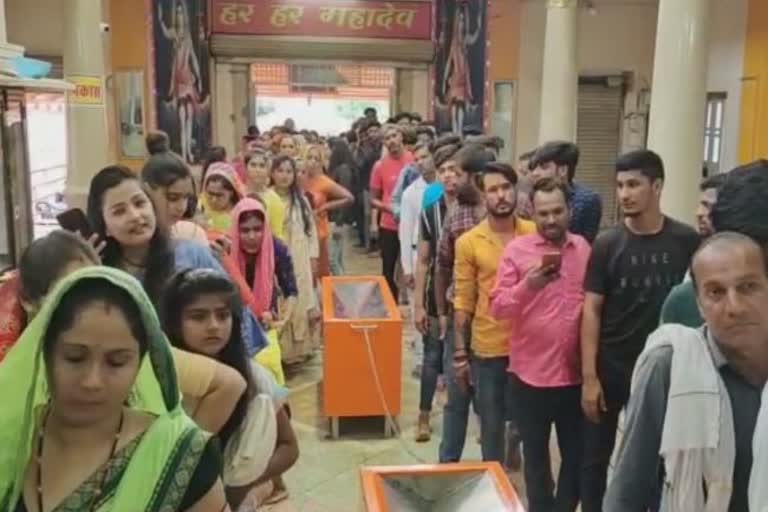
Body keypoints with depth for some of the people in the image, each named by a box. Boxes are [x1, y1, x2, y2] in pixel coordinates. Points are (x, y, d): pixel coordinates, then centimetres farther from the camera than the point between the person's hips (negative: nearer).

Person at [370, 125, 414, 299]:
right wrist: (388, 207, -15)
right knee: (388, 270, 7)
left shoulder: (415, 159, -4)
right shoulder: (380, 165, -3)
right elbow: (373, 200, 4)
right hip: (389, 226, 1)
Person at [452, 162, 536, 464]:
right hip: (488, 349, -1)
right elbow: (463, 302, -2)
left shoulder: (536, 234, -1)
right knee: (491, 426, 12)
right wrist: (460, 354, -3)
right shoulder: (469, 242, -6)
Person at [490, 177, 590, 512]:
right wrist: (526, 286, -26)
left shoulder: (585, 249, 3)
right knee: (536, 457, 14)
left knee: (576, 456, 15)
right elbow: (497, 308, -9)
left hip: (575, 374, 2)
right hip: (530, 374, -2)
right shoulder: (516, 250, -5)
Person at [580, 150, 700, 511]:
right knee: (596, 456, 9)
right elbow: (591, 310, -6)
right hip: (610, 366, 0)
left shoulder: (686, 241, -4)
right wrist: (589, 376, -11)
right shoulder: (607, 244, -6)